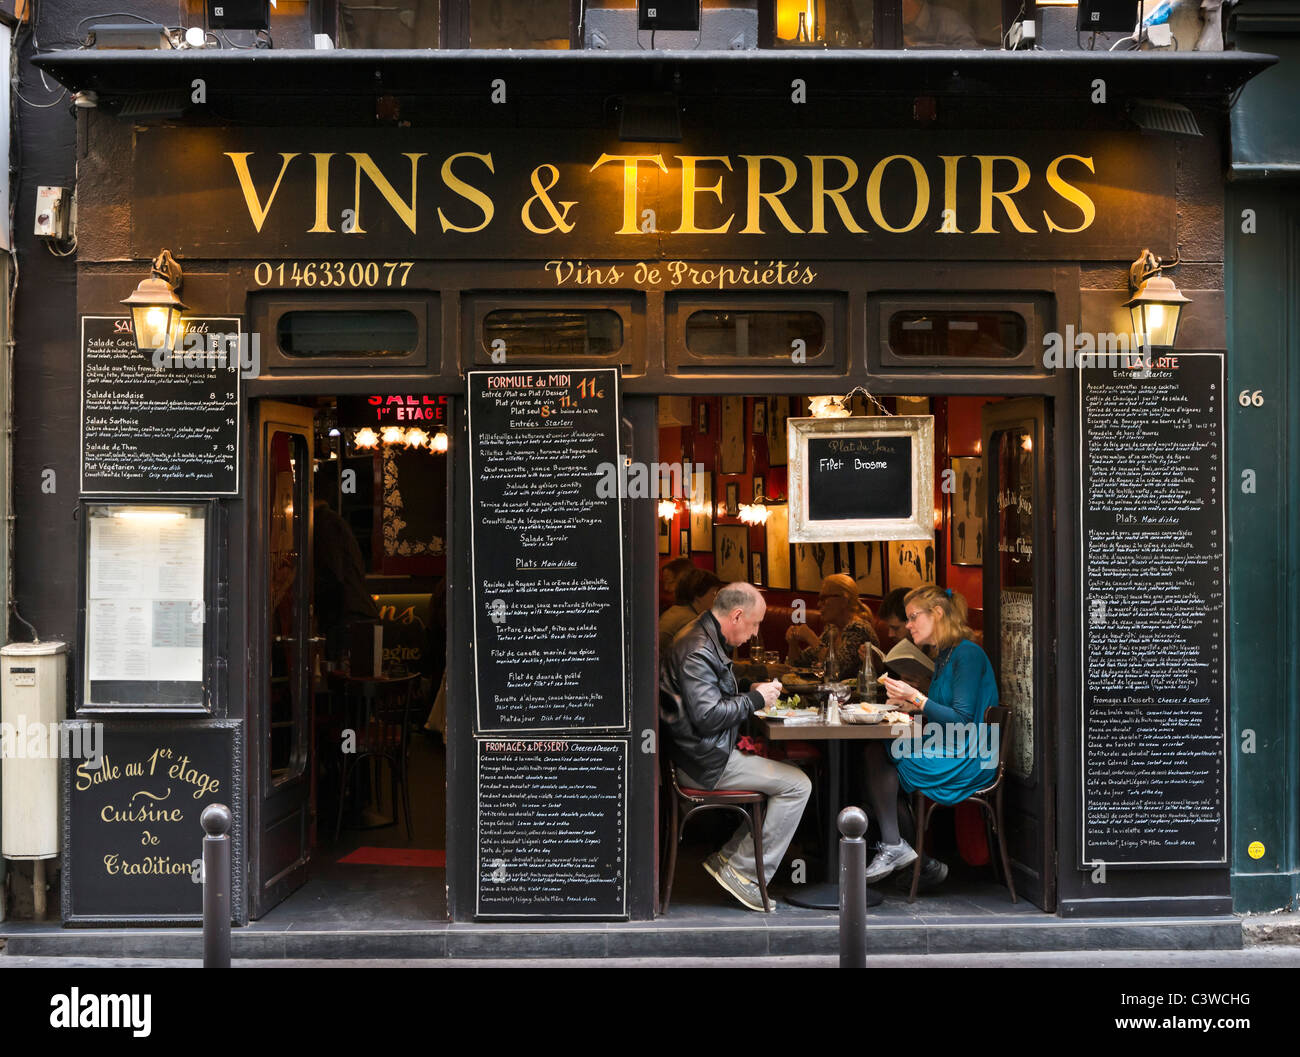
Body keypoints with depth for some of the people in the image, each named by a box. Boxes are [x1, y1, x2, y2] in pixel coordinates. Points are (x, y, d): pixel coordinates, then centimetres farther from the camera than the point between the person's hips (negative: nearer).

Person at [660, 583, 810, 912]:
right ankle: (744, 872, -5)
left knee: (785, 774, 12)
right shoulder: (697, 651, -19)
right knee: (797, 784, -10)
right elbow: (707, 717, -25)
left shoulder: (708, 643, 15)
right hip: (705, 762, -11)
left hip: (709, 753, 11)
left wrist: (752, 693, 10)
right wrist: (755, 699, -14)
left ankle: (729, 857, 8)